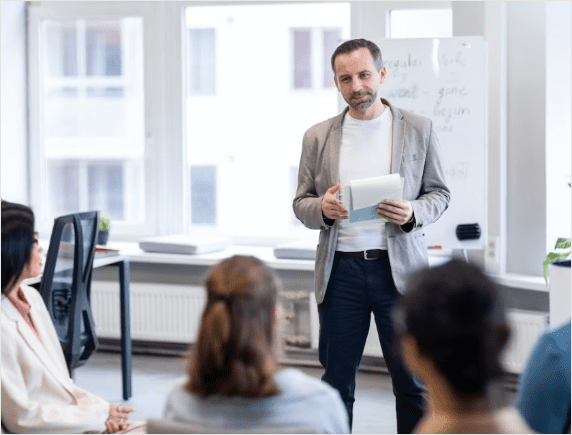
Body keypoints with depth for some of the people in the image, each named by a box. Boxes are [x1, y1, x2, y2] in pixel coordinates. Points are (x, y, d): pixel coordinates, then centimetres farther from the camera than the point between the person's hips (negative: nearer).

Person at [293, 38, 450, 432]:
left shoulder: (419, 130, 5)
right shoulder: (318, 137, 8)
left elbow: (439, 193, 8)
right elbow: (301, 203, 12)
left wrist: (412, 213, -14)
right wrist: (322, 209, -12)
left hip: (398, 267, -1)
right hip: (340, 269, 1)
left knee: (412, 379, 2)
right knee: (337, 380, 7)